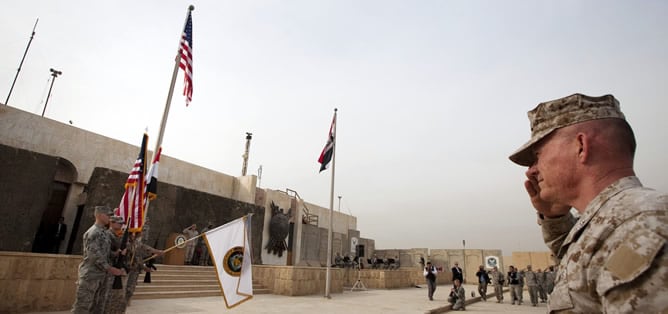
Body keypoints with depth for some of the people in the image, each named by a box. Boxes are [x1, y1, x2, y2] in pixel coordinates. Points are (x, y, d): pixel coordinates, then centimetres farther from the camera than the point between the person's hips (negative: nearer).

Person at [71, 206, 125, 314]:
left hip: (100, 276, 9)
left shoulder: (103, 233, 14)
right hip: (90, 275, -9)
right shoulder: (93, 232, -14)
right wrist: (110, 269, -16)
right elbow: (95, 256, -20)